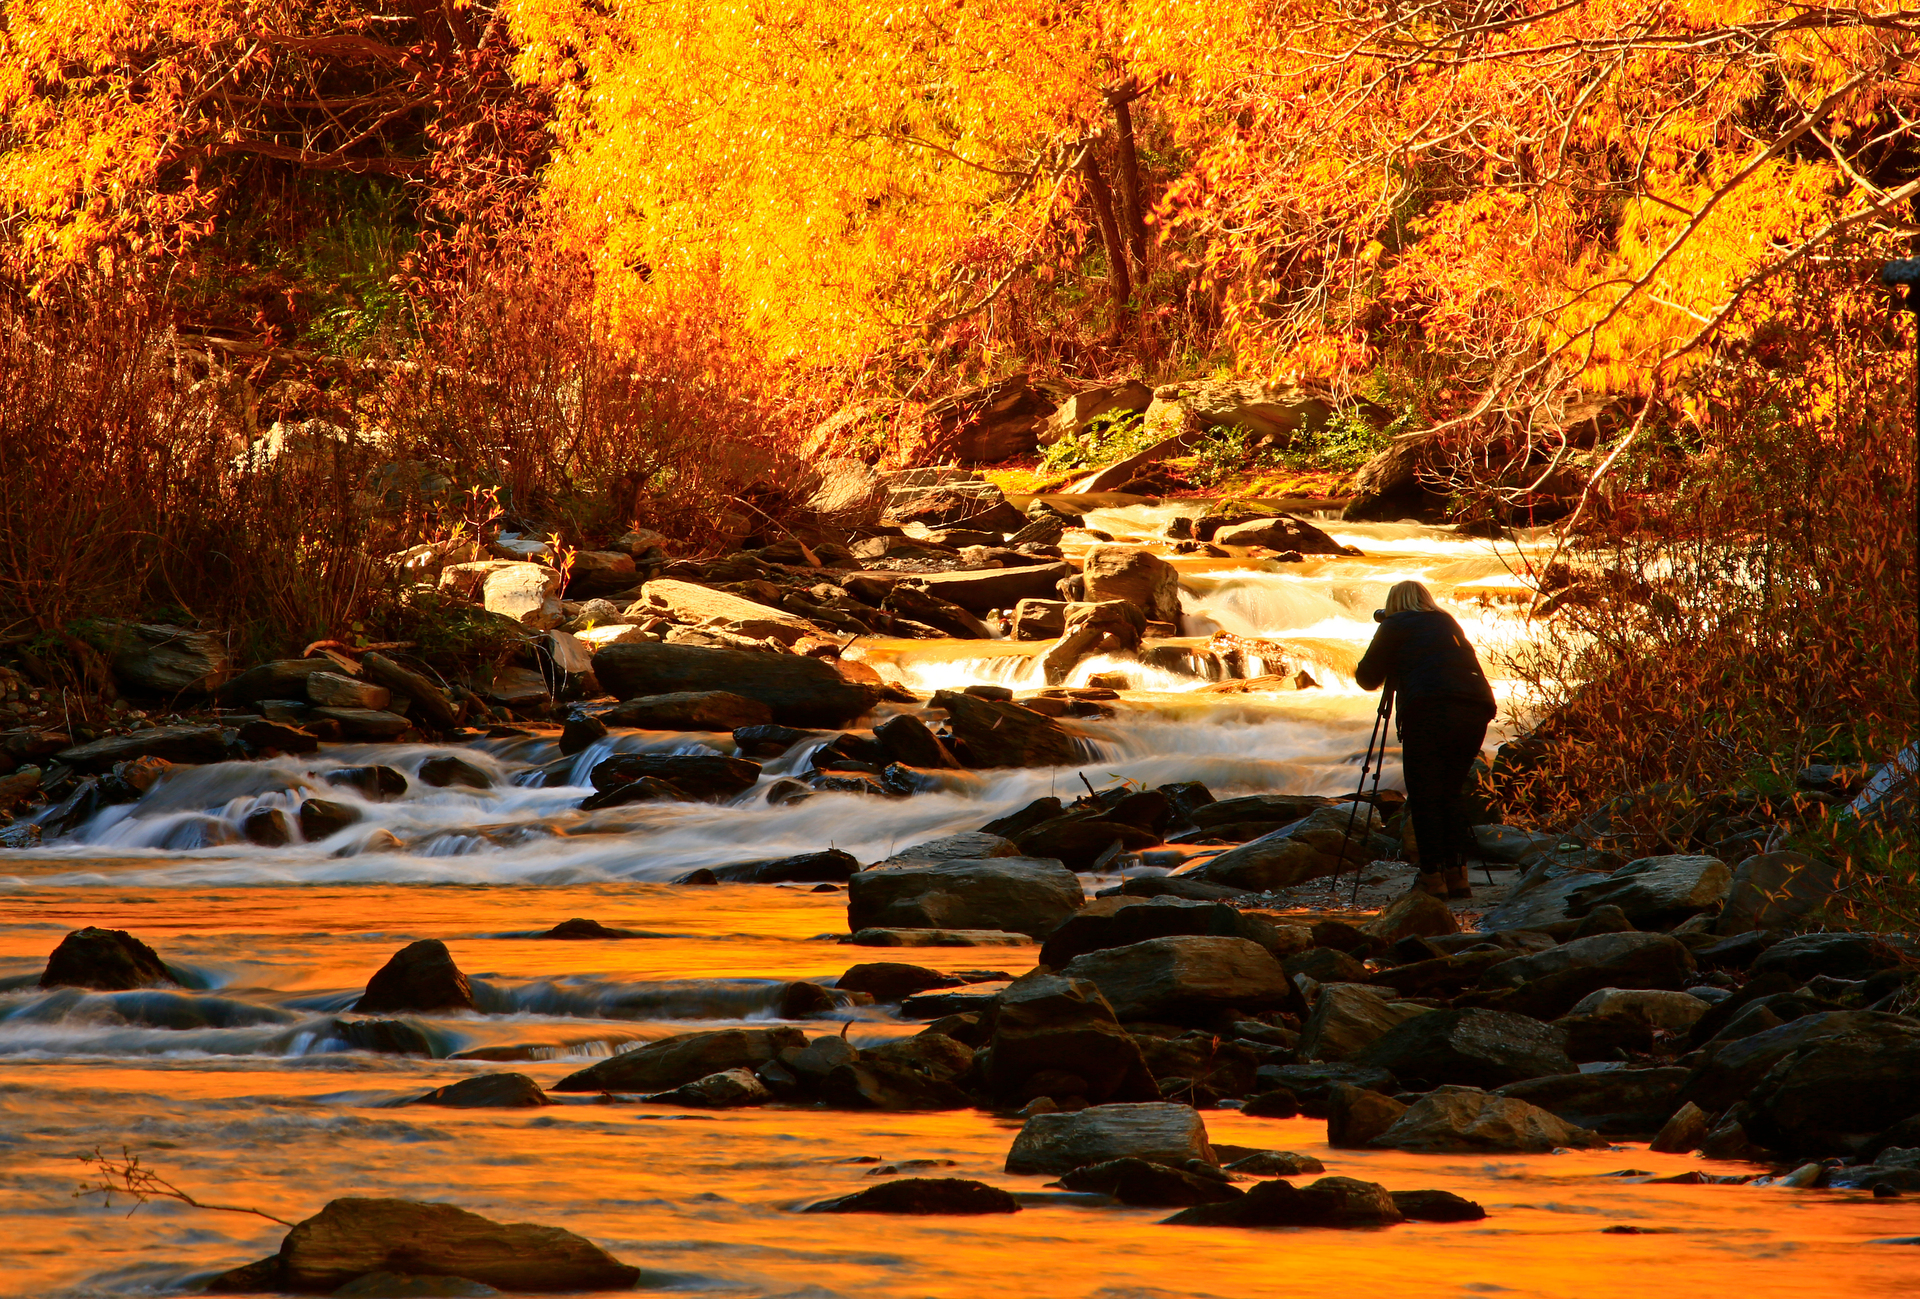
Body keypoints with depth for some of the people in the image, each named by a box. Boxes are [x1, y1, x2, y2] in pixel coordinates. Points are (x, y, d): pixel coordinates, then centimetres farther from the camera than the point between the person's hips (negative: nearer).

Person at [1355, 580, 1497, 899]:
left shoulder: (1394, 626, 13)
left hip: (1429, 711, -5)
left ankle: (1434, 879, -6)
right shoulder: (1447, 622, 28)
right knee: (1451, 792, 16)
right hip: (1476, 711, 5)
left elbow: (1369, 679, 15)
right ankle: (1457, 875, 9)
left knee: (1425, 798, 1)